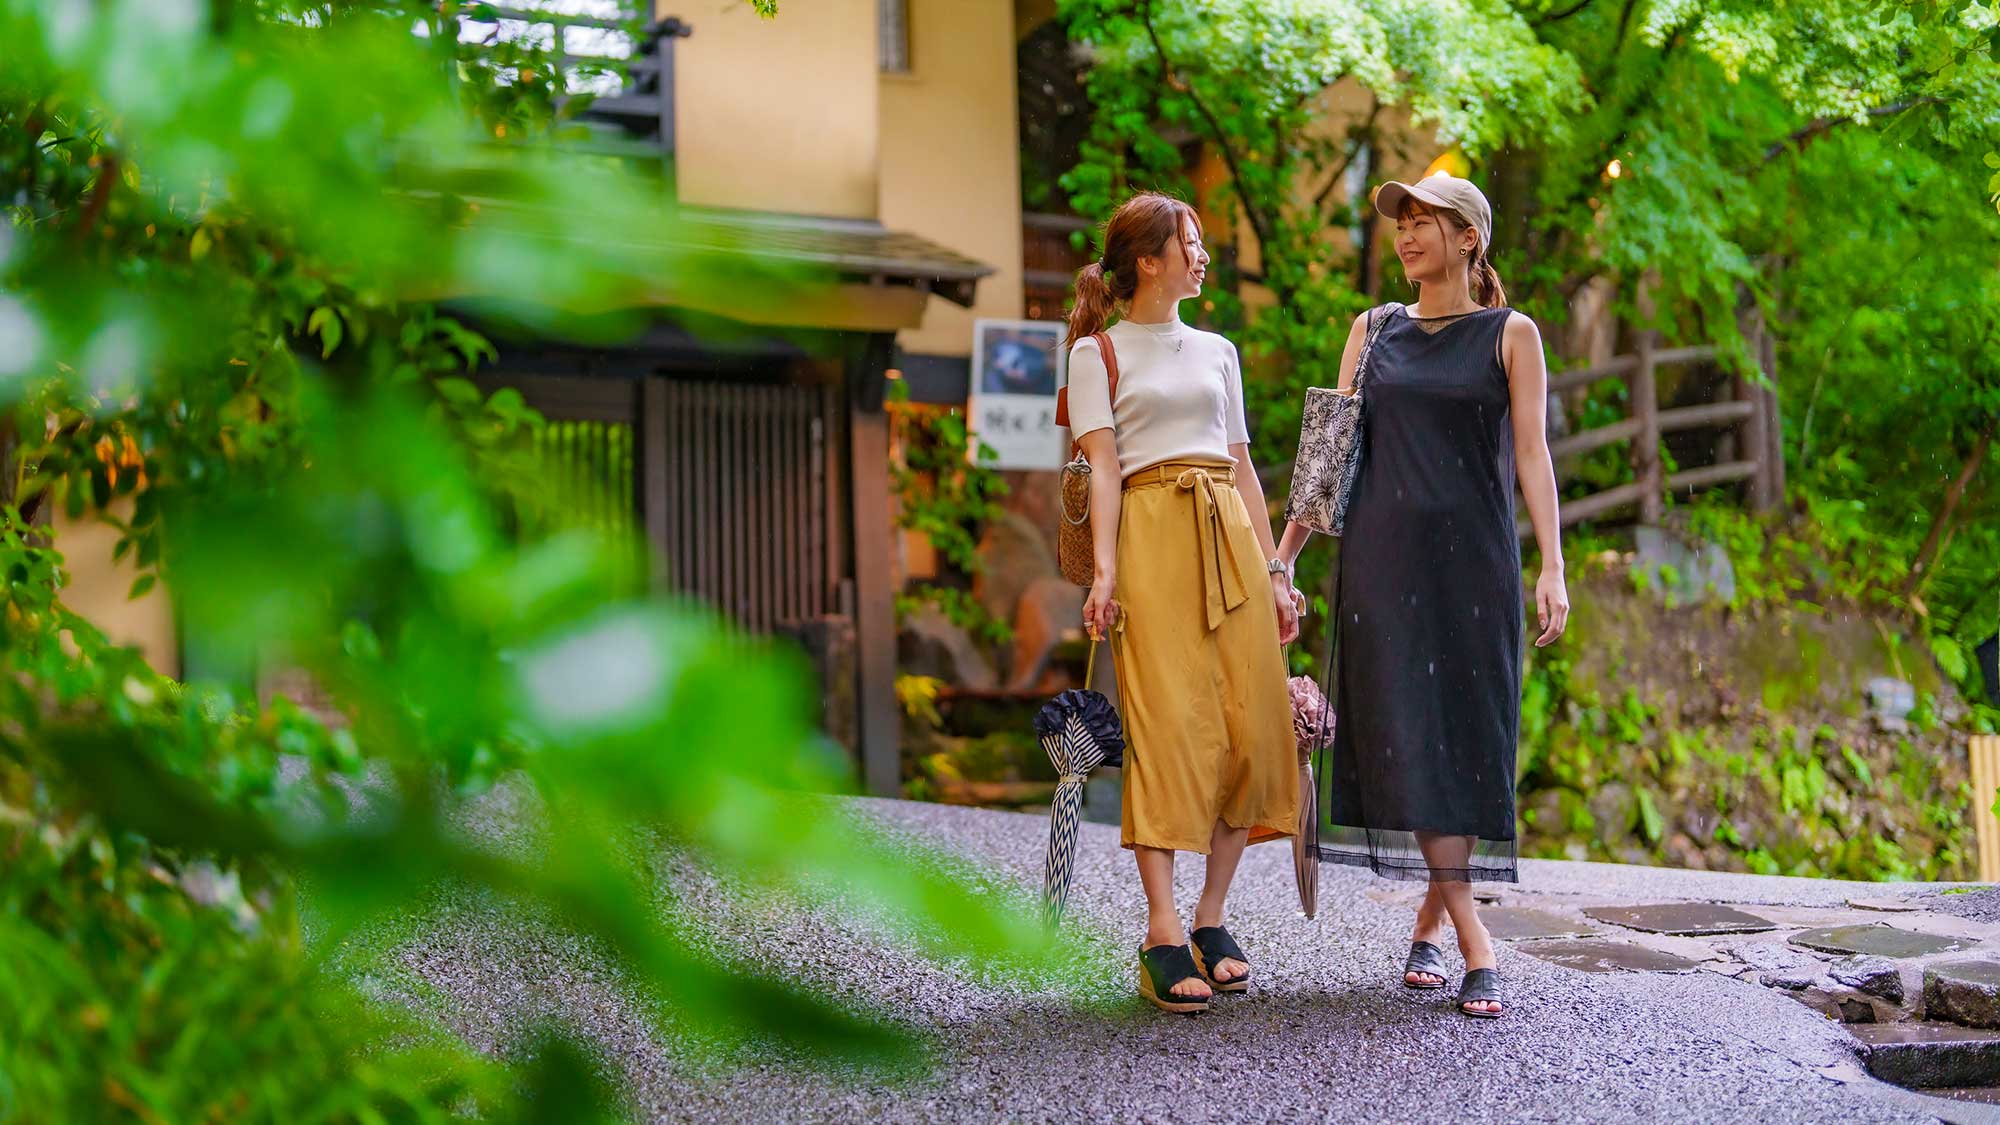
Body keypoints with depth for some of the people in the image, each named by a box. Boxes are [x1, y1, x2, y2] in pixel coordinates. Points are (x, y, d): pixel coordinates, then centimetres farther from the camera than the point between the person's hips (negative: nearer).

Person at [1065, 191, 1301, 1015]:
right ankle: (1162, 933, -15)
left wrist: (1275, 570, 12)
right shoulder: (1097, 353, 8)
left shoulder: (1217, 352, 21)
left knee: (1252, 728, -3)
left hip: (1230, 538, 5)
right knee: (1169, 725, -14)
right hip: (1152, 534, -5)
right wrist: (1104, 570, -15)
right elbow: (1103, 465, -3)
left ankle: (1211, 917, 7)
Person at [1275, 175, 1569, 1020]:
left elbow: (1531, 452, -1)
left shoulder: (1510, 335, 6)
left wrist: (1552, 568, -11)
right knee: (1408, 735, -9)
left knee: (1467, 736, -2)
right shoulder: (1373, 331, 13)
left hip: (1472, 554, -1)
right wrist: (1284, 550, 8)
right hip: (1383, 555, 1)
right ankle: (1475, 944, -11)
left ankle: (1432, 919, 14)